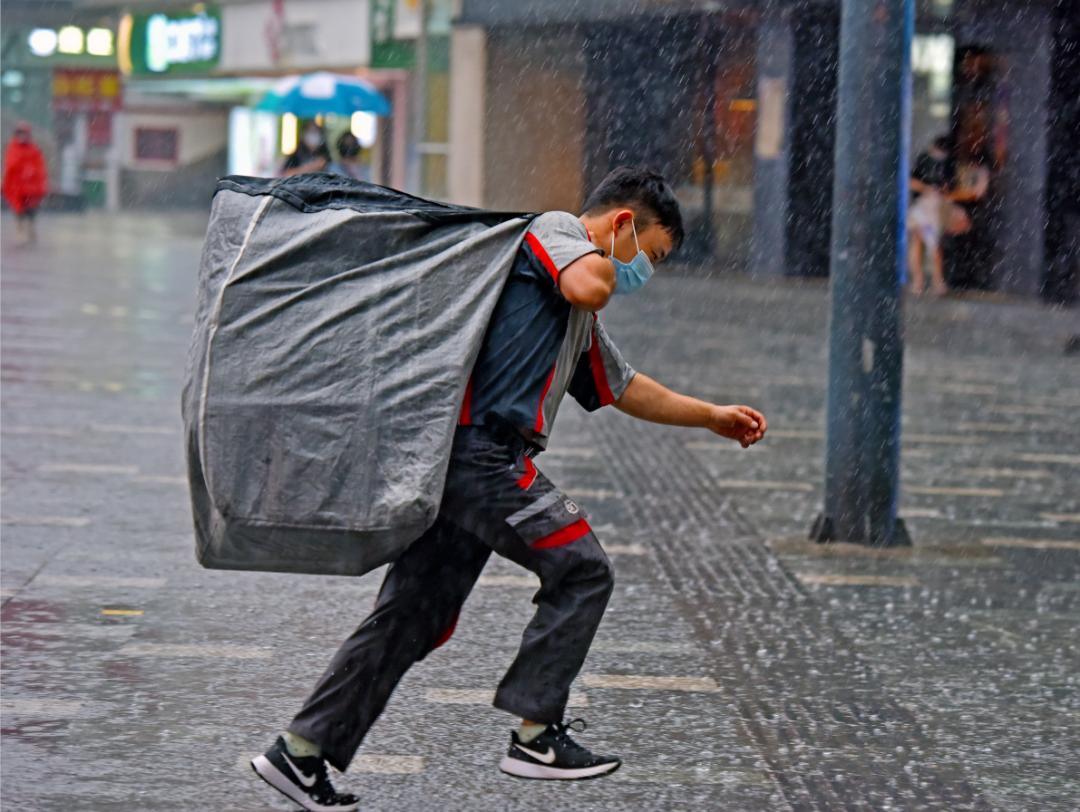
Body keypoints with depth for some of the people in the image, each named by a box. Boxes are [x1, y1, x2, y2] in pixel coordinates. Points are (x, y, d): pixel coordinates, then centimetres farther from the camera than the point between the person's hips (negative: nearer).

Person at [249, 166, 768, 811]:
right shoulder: (555, 229, 1)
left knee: (414, 613, 9)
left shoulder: (580, 326, 29)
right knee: (582, 570, -2)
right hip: (483, 451, -10)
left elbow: (627, 390, 42)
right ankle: (535, 734, -1)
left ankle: (301, 752, 11)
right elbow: (589, 288, -20)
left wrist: (712, 416, 47)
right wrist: (604, 258, 2)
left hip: (452, 464, 10)